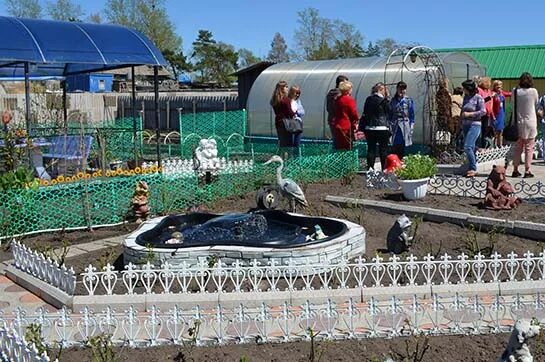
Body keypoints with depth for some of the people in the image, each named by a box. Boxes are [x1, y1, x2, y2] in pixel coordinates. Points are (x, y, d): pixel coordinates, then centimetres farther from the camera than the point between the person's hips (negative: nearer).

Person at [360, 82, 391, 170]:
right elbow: (388, 116, -1)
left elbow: (364, 114, 9)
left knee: (371, 149, 8)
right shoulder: (384, 101, -7)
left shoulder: (368, 100, 5)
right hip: (382, 129, -4)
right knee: (383, 150, 6)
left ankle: (370, 169, 6)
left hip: (369, 129, 4)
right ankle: (384, 169, 8)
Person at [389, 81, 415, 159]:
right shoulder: (393, 101, 10)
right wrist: (390, 126, 3)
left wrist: (411, 129, -4)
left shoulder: (409, 101, 4)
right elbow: (390, 115, 12)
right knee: (394, 149, -4)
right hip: (395, 127, 2)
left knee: (402, 149, 1)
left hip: (405, 127, -2)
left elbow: (412, 116, 2)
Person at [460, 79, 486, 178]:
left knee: (467, 147, -16)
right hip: (465, 125, 7)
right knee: (470, 147, 10)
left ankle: (473, 169, -10)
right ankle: (472, 169, 16)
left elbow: (483, 111, -13)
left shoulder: (478, 98, -8)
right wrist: (461, 119, 15)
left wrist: (469, 114, -16)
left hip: (474, 125, -7)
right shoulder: (466, 97, 12)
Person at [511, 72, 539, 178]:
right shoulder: (533, 91, -8)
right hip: (530, 122, -2)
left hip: (518, 122, 2)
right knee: (529, 148, 3)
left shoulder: (515, 91, -4)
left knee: (518, 147, 11)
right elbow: (536, 104, 6)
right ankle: (527, 171, 3)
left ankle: (515, 170, 13)